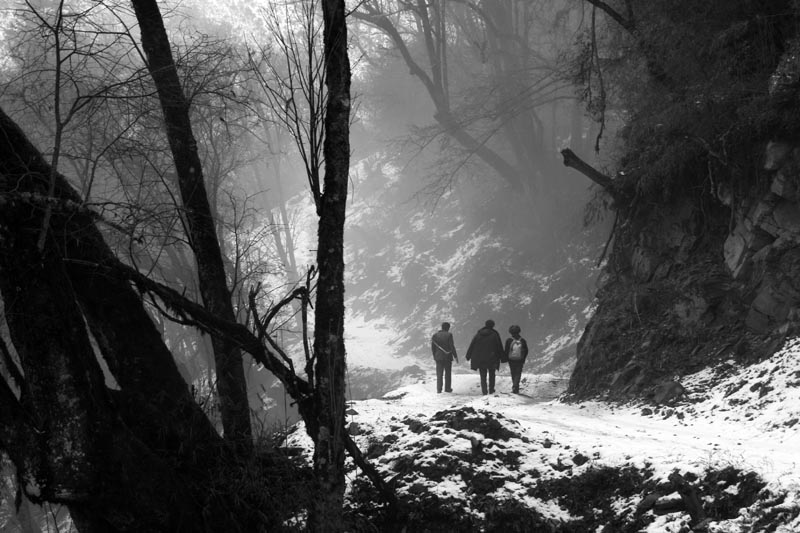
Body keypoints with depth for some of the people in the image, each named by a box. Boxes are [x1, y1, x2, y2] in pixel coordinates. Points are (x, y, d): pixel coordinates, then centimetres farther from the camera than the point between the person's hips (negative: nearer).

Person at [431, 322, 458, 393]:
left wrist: (435, 356, 16)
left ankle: (439, 389, 2)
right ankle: (447, 388, 12)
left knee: (439, 374, 7)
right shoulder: (449, 335, -10)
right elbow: (452, 346, -11)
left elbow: (433, 347, 5)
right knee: (448, 373, 10)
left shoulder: (435, 335, 2)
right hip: (447, 357, -3)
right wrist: (455, 356, -2)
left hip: (438, 357, 3)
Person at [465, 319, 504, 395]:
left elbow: (472, 345, 5)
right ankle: (491, 389, 13)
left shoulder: (478, 334, 2)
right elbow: (499, 347, -1)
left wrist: (468, 356, 11)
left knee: (483, 375, 6)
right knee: (491, 374, 15)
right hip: (492, 359, -1)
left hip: (480, 359, 1)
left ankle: (484, 390, -2)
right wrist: (502, 356, 9)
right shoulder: (495, 335, -5)